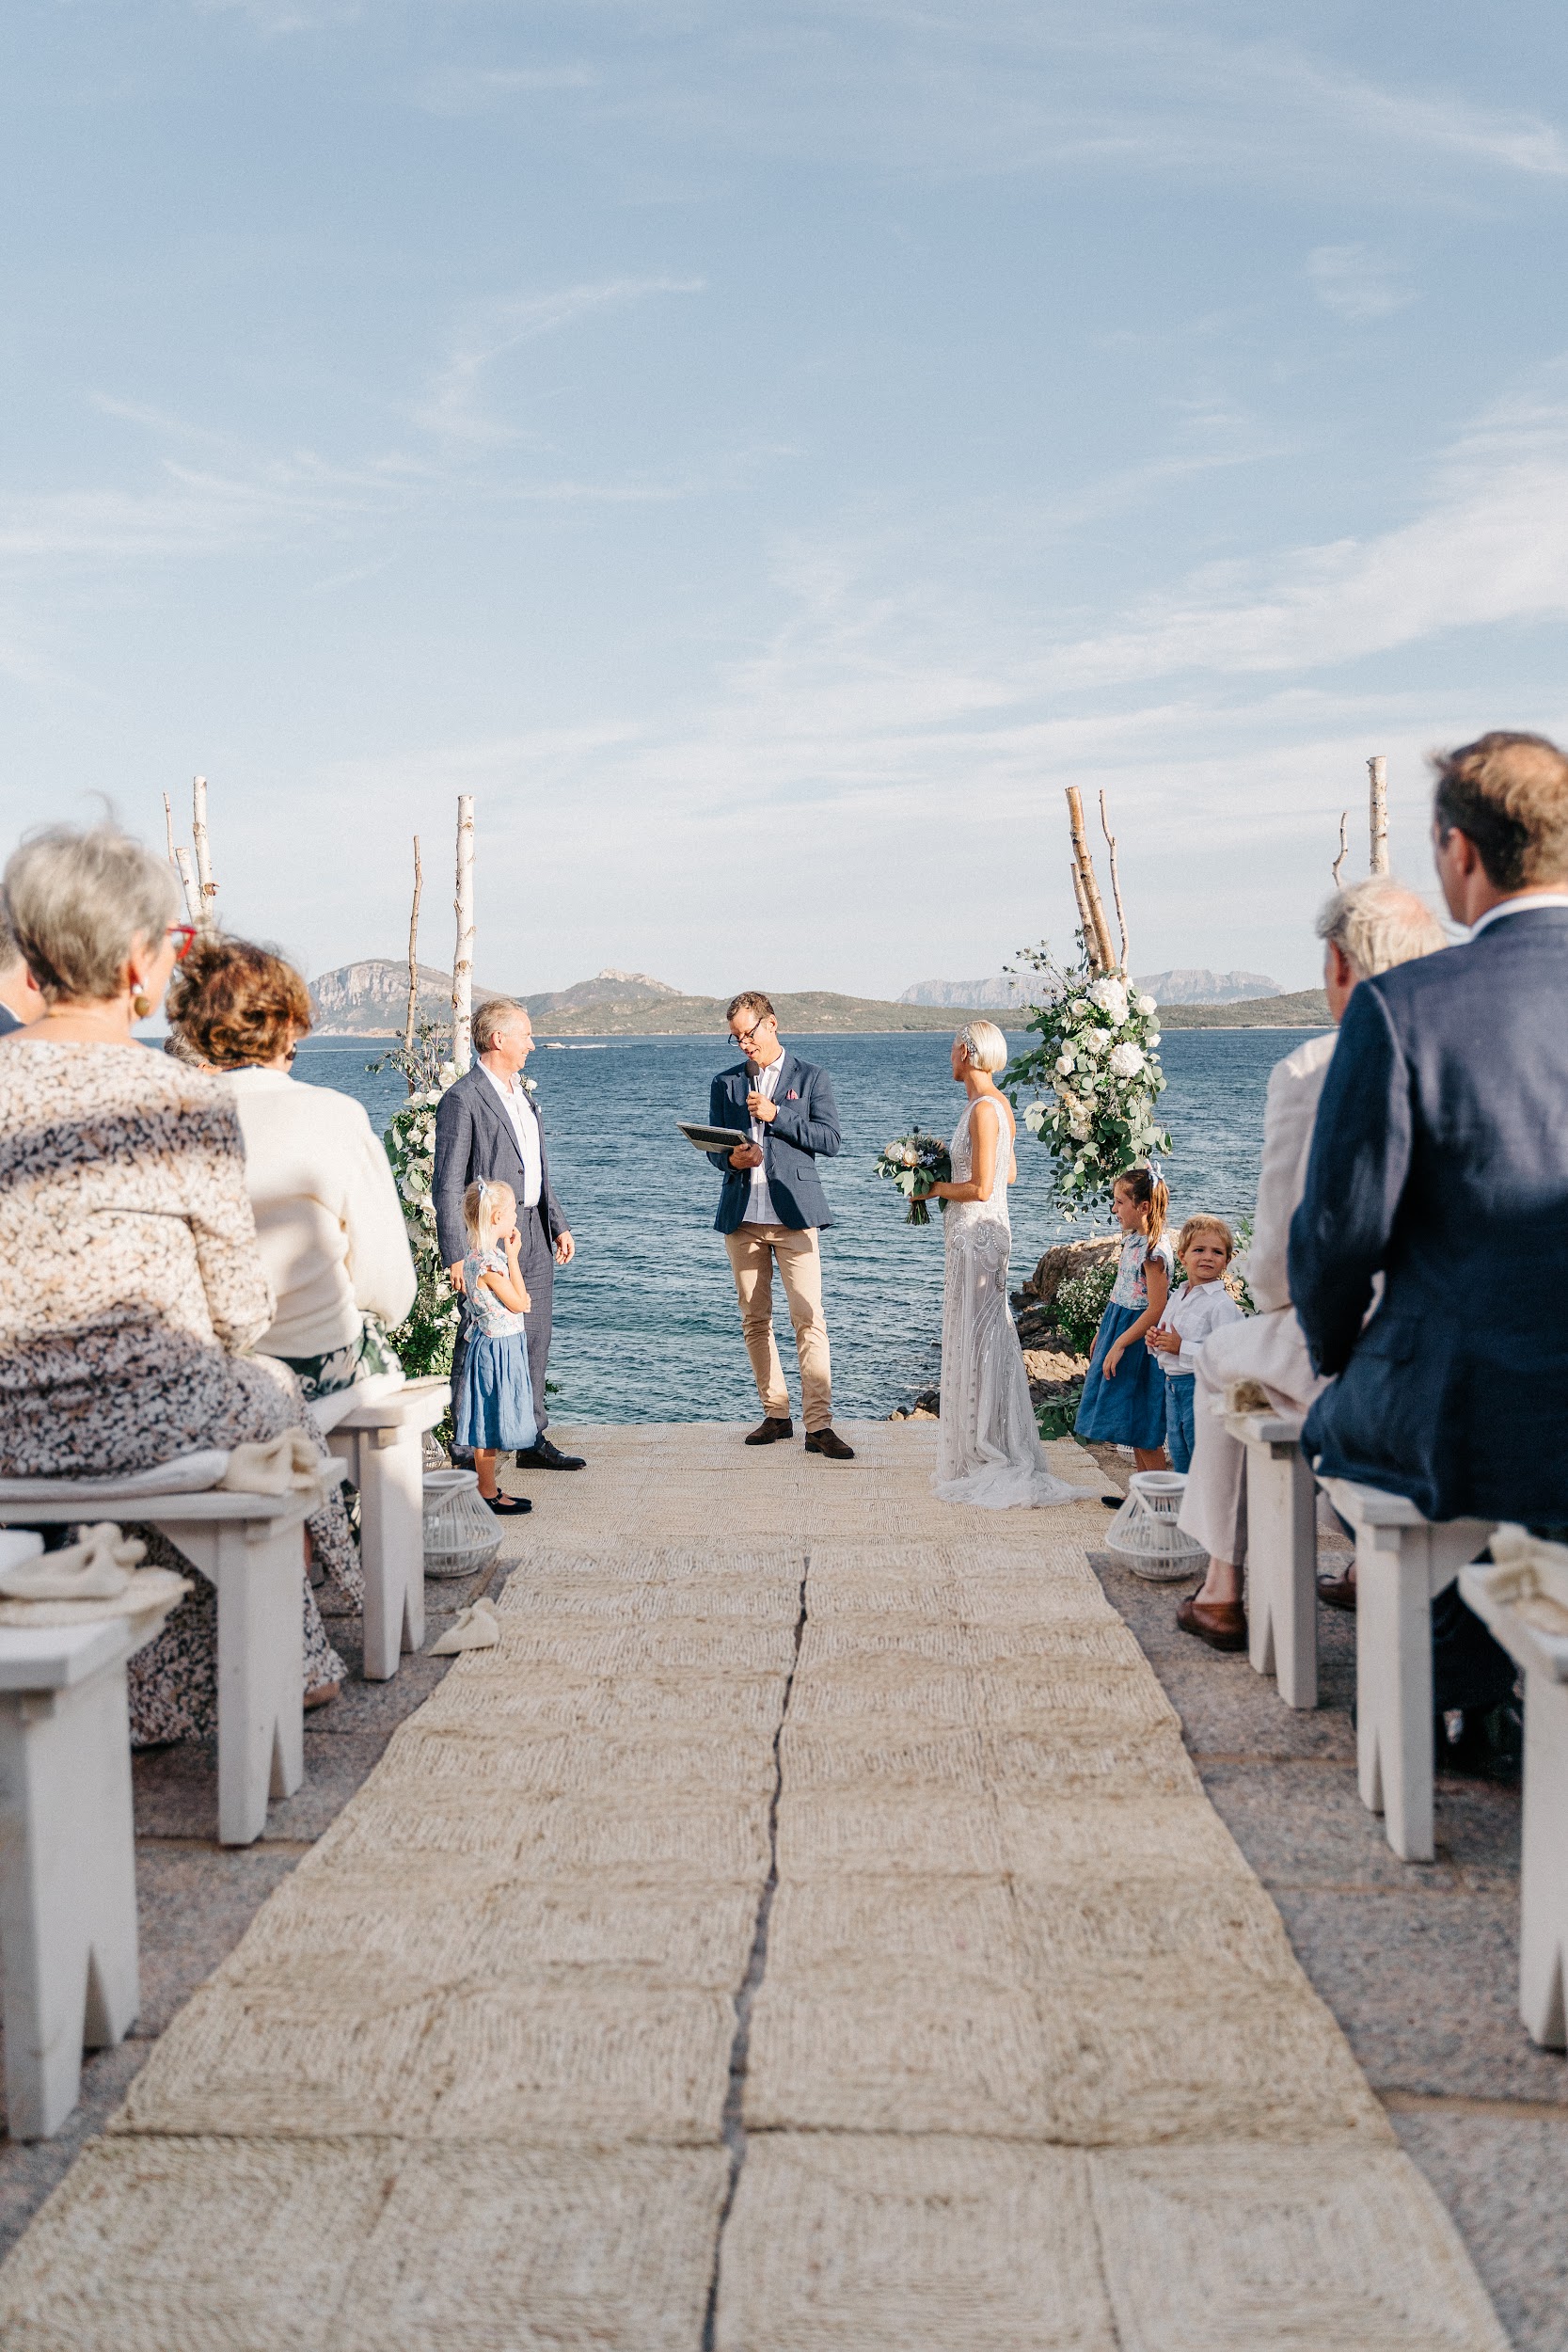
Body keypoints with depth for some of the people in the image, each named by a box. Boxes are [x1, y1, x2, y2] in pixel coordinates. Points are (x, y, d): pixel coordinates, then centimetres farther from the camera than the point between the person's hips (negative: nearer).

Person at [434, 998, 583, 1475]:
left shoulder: (522, 1092, 15)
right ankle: (467, 1450, 7)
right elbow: (448, 1185, -14)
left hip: (534, 1237, 8)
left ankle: (531, 1441, 21)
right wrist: (456, 1254, -18)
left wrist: (558, 1224, 17)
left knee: (534, 1342, 12)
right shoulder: (462, 1099, -12)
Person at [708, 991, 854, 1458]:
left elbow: (829, 1140, -3)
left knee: (809, 1319, -11)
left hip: (793, 1213, -4)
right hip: (742, 1215, 4)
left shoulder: (811, 1078, 5)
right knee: (754, 1320, 6)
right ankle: (776, 1414, 17)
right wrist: (730, 1159, -10)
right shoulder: (725, 1083, 14)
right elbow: (713, 1145, 14)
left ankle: (818, 1426, -10)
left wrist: (777, 1114, -12)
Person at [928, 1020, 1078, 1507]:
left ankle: (990, 1458, 4)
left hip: (975, 1230, -10)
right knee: (976, 1337, 14)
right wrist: (949, 1169, 18)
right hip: (979, 1230, 10)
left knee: (976, 1339, -3)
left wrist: (933, 1188, -8)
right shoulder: (999, 1103, 11)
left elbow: (979, 1188, -21)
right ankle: (984, 1454, 22)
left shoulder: (983, 1108, -18)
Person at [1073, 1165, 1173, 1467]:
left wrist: (1119, 1344, -21)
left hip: (1139, 1338, -9)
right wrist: (1102, 1334, 18)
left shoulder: (1154, 1250, -20)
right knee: (1133, 1426, 14)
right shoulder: (1132, 1239, 7)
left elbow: (1156, 1309, -22)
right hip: (1118, 1328, 9)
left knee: (1142, 1429, -3)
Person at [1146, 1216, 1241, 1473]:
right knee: (1180, 1467, 18)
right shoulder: (1176, 1298, 12)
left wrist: (1181, 1348, -22)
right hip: (1172, 1387, 8)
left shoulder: (1222, 1304, -14)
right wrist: (1155, 1341, 1)